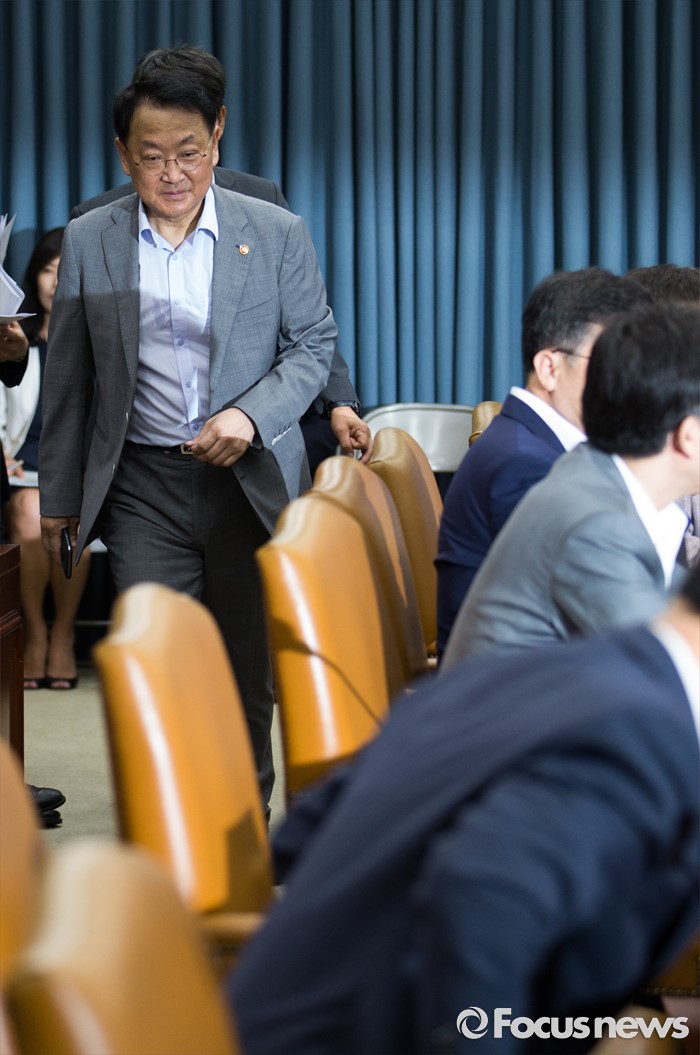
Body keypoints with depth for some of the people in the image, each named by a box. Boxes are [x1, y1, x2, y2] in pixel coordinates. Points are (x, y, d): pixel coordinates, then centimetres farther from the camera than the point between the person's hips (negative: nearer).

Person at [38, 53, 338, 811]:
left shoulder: (277, 234, 0)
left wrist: (250, 415, -14)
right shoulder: (89, 243, 3)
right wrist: (58, 494, 9)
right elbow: (67, 380, 8)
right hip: (142, 489, 0)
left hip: (250, 483, 0)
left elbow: (314, 343, 4)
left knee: (248, 676, 8)